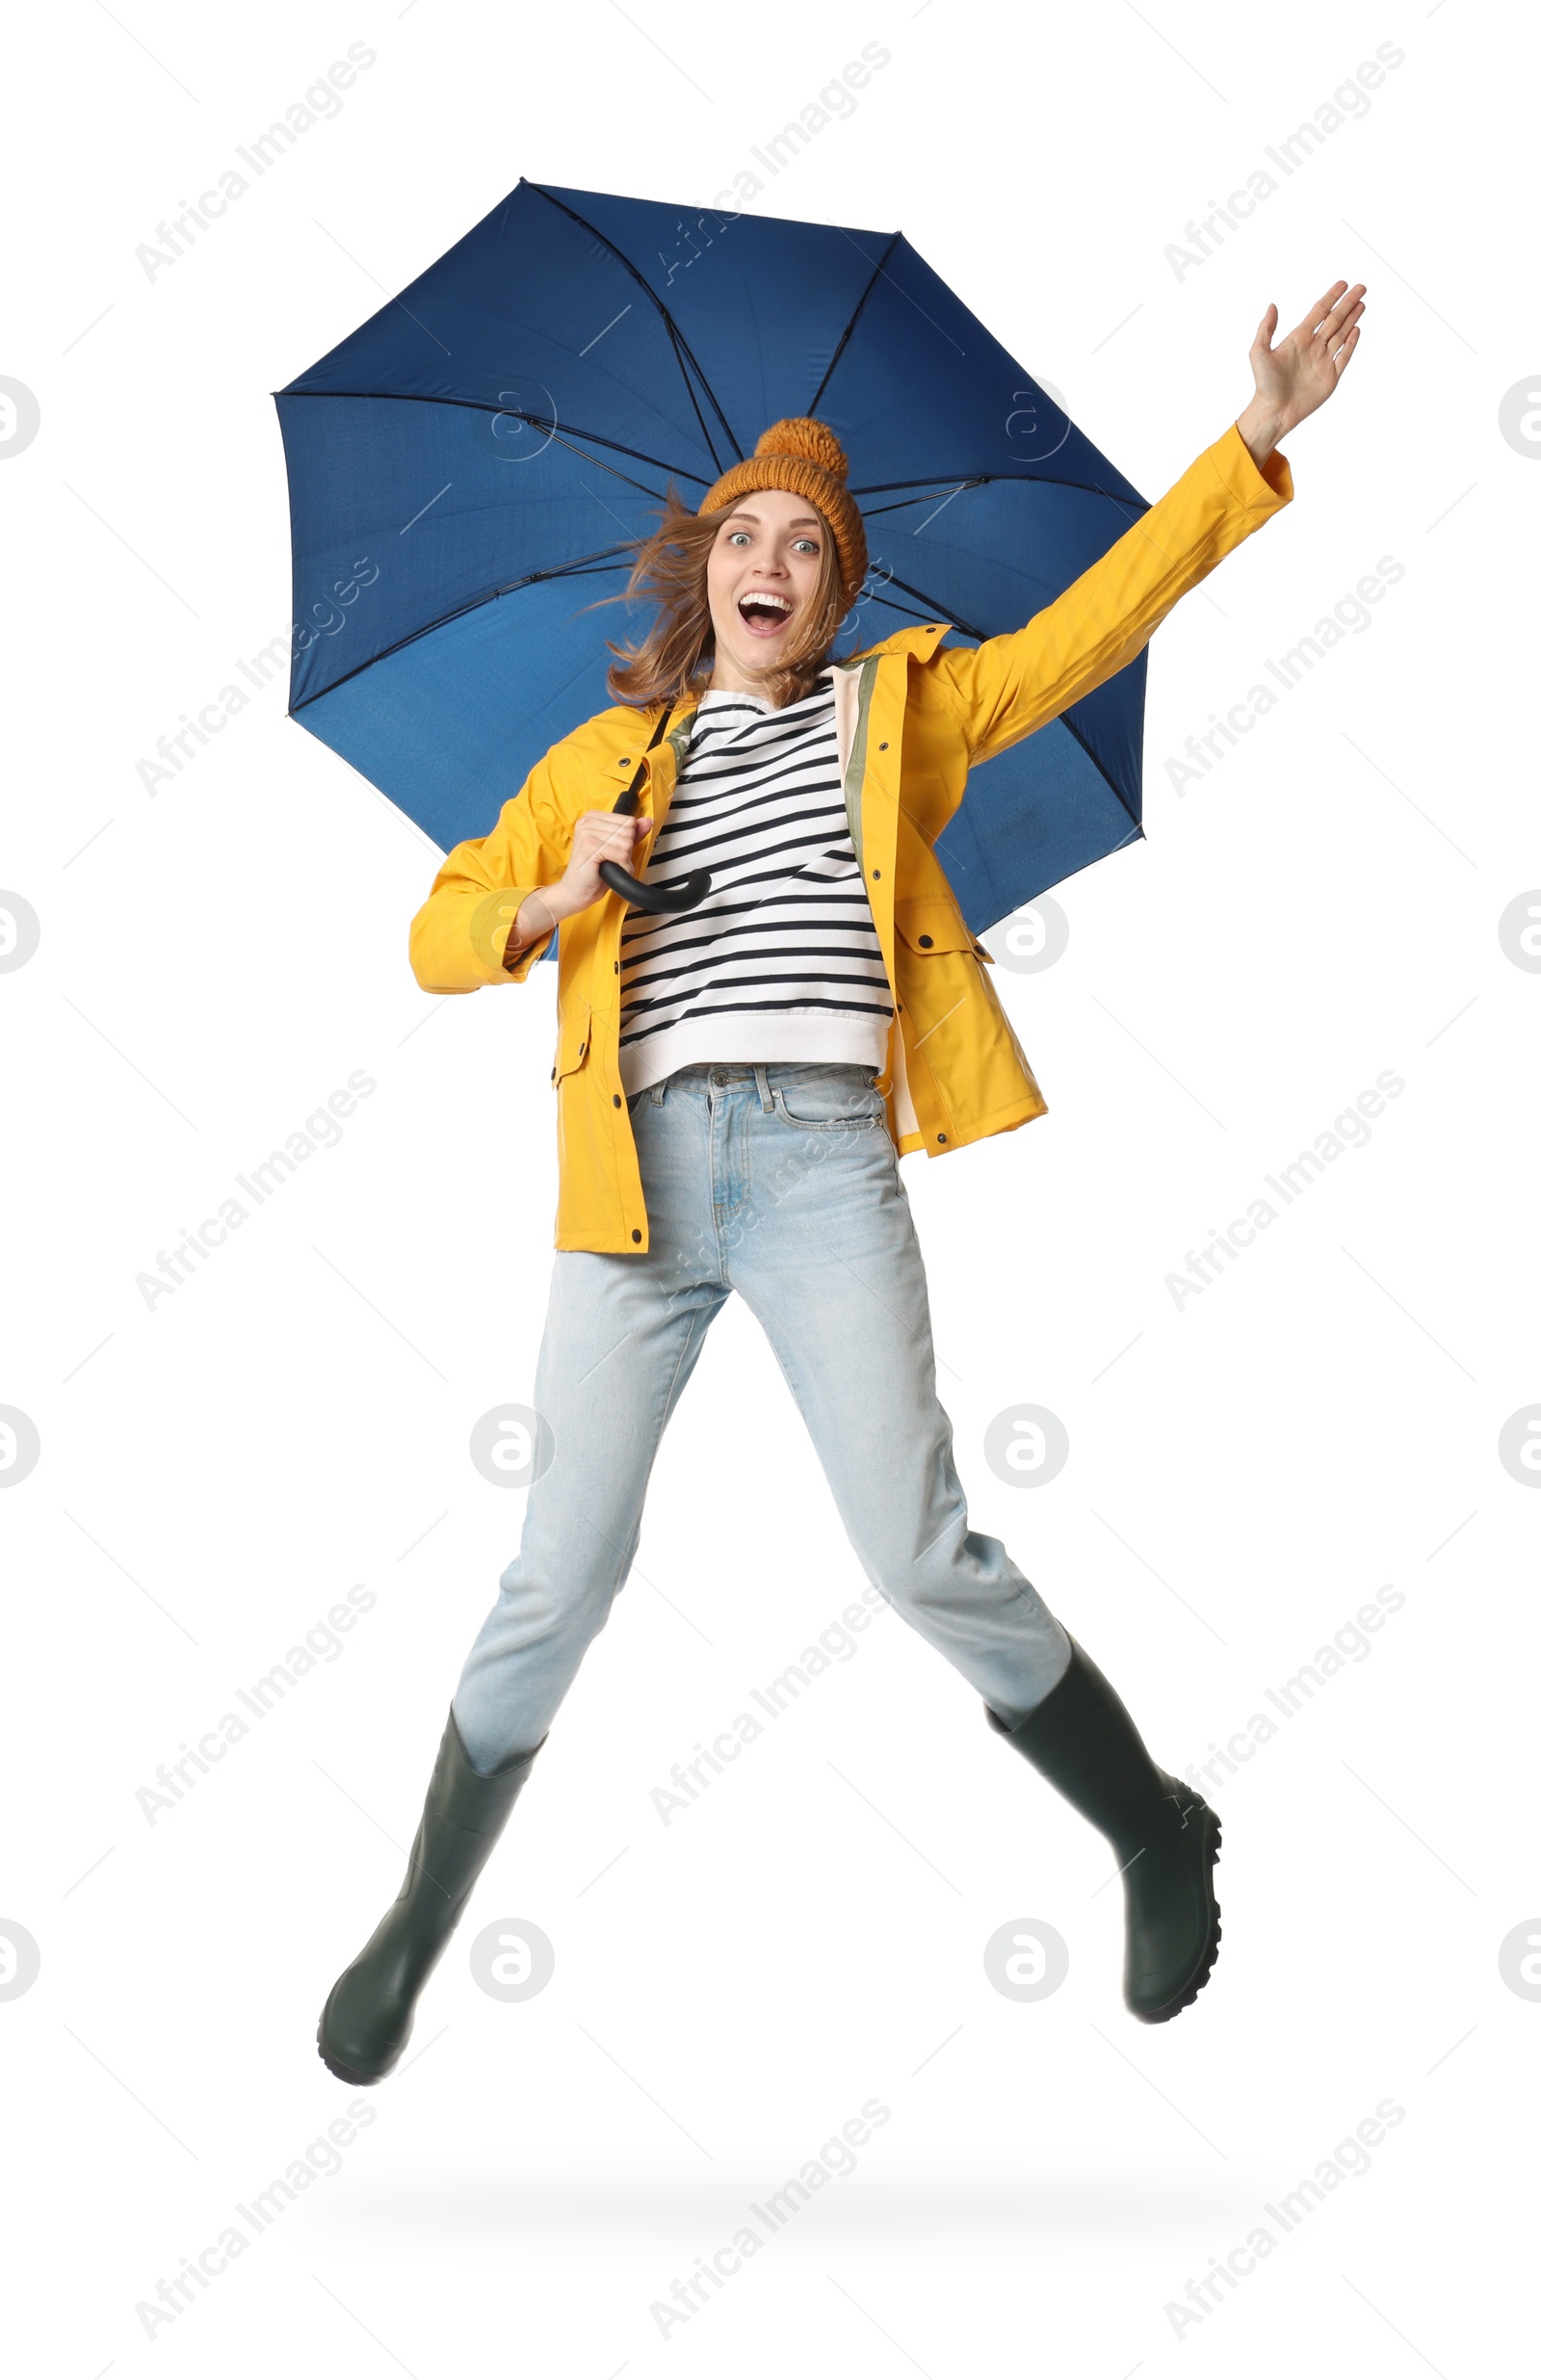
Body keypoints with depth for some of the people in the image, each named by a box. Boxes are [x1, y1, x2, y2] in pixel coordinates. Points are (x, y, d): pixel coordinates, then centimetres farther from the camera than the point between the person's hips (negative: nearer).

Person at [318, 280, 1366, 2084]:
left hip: (825, 1162, -1)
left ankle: (1159, 1839, 17)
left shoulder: (896, 711, 17)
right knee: (559, 1579, 2)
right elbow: (439, 936, 18)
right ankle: (415, 1932, 20)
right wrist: (555, 901, -3)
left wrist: (1254, 441, 2)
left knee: (923, 1557, -6)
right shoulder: (605, 755, 19)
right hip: (638, 1167, 2)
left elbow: (1092, 626, 9)